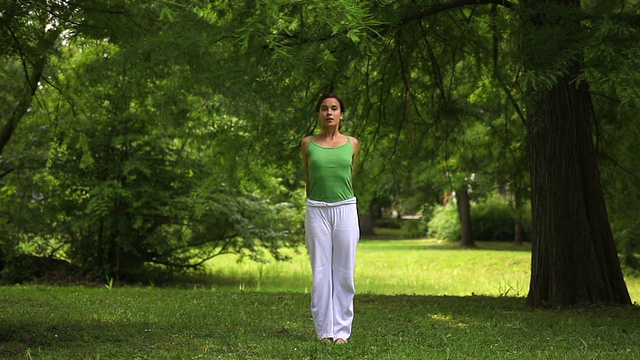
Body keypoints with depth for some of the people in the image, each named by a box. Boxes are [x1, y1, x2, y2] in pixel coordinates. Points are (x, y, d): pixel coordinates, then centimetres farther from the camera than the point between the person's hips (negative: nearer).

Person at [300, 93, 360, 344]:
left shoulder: (352, 144, 6)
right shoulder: (308, 144, 4)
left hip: (345, 210, 0)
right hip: (317, 210, 0)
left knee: (344, 272, 1)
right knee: (321, 272, 1)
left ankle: (341, 329, 9)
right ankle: (324, 329, 8)